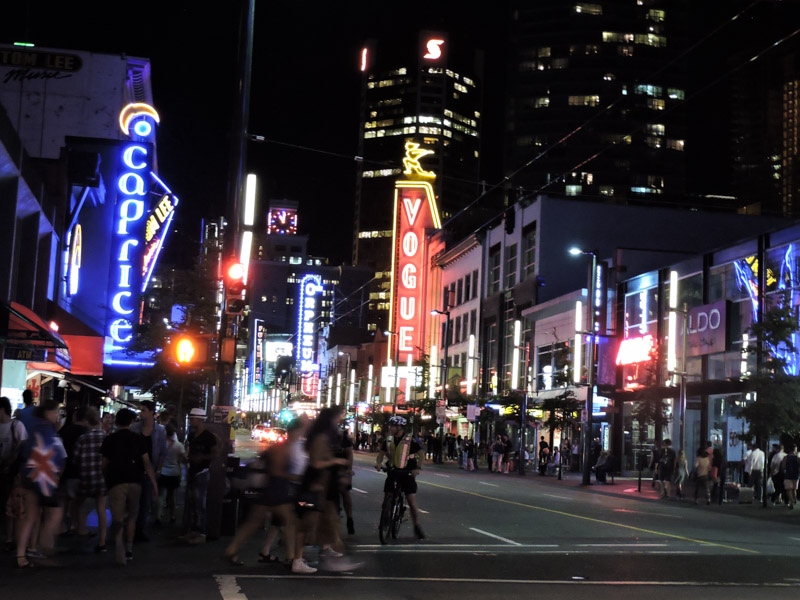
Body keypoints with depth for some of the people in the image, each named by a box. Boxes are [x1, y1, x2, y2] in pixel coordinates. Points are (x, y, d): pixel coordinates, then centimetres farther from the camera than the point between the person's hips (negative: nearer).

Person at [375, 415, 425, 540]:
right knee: (387, 499, 3)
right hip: (392, 472, 4)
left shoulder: (410, 440, -11)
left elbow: (420, 453, -10)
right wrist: (378, 463, -13)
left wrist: (418, 467, -22)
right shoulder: (389, 441, 2)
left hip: (407, 473, -4)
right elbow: (382, 452, 7)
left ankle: (417, 527, 6)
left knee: (412, 501, -6)